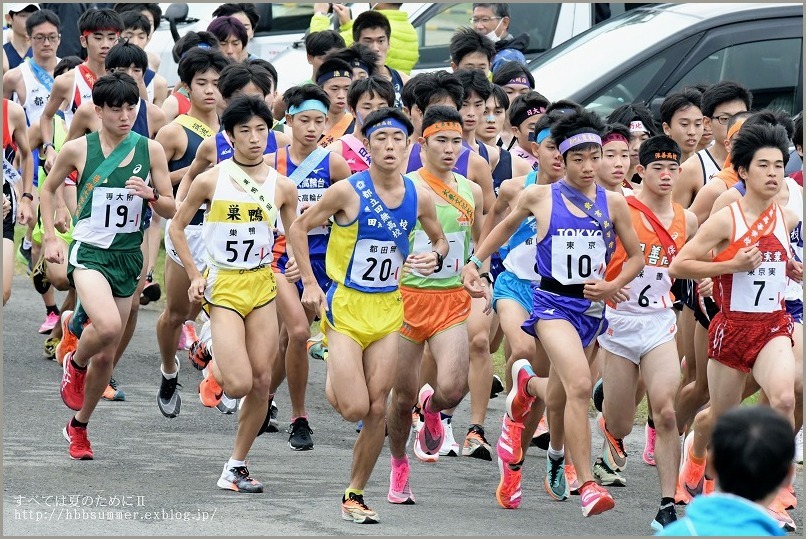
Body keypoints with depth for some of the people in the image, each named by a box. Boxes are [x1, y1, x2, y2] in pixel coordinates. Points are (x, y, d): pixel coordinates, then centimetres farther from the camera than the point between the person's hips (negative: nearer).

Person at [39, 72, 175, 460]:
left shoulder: (150, 151, 0)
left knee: (106, 356, 9)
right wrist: (50, 237, 3)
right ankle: (75, 363, 4)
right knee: (108, 326, -30)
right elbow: (48, 189, 12)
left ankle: (79, 427, 29)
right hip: (88, 251, -3)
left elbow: (171, 210, 5)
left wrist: (151, 195, -16)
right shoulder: (78, 149, -5)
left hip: (127, 256, 3)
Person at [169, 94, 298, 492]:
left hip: (263, 287, 3)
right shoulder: (211, 180, -5)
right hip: (223, 288, -3)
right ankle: (216, 372, 21)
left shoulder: (281, 187, 2)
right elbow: (176, 227, 5)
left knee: (262, 382, 0)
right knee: (240, 384, -16)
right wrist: (194, 276, -2)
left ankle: (236, 467, 13)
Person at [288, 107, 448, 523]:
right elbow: (299, 229, -3)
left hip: (388, 310, 4)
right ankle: (334, 382, 25)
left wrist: (435, 257, -5)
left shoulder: (418, 198, 0)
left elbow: (439, 240, 18)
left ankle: (355, 495, 14)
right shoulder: (349, 191, -13)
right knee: (355, 408, -12)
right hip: (345, 306, -4)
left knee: (377, 410, 1)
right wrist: (309, 283, -8)